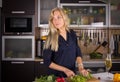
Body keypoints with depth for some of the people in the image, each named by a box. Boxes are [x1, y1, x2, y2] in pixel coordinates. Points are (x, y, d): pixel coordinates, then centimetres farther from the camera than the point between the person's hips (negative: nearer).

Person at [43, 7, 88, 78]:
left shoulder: (72, 33, -1)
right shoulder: (51, 38, -14)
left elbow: (77, 52, 5)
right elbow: (47, 61, -12)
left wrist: (80, 67, -10)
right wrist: (65, 70, -17)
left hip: (72, 74, 4)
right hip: (56, 76, -3)